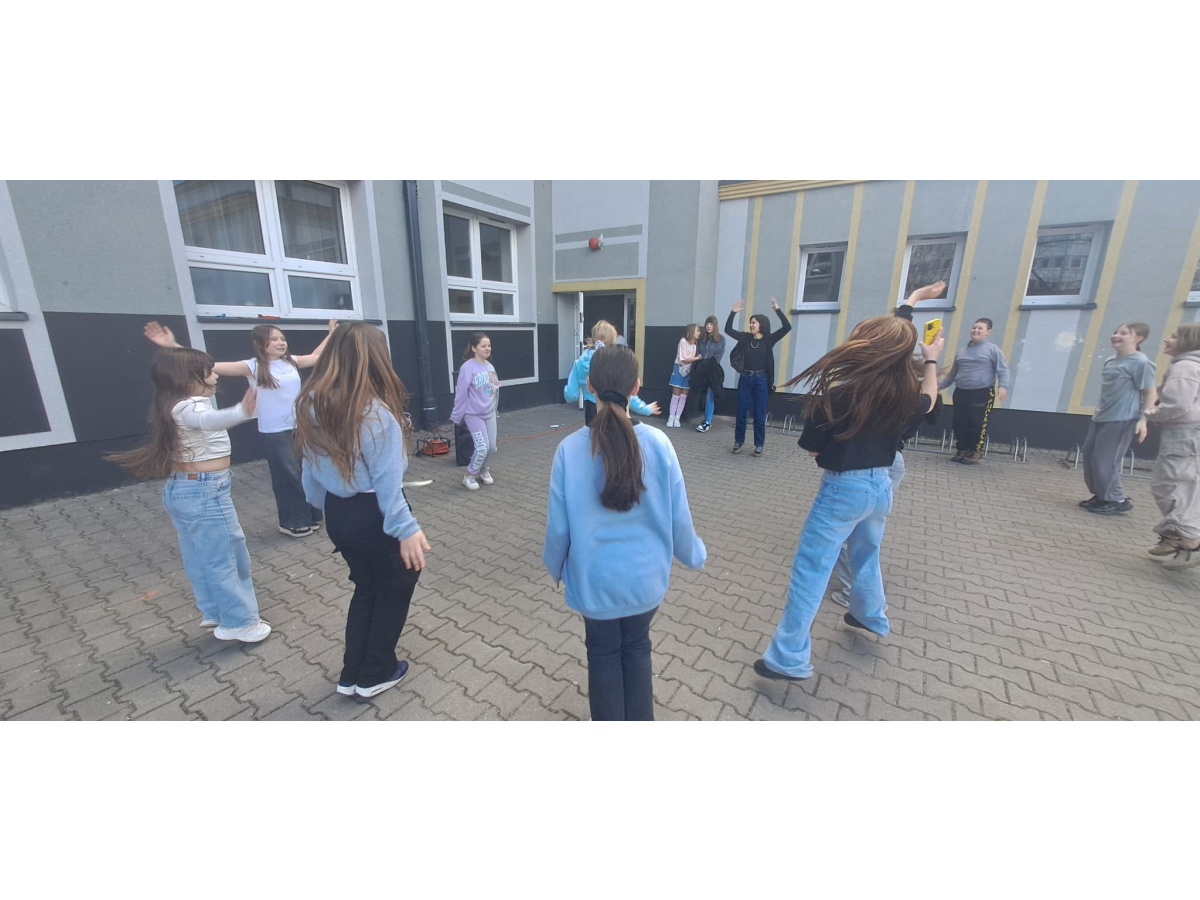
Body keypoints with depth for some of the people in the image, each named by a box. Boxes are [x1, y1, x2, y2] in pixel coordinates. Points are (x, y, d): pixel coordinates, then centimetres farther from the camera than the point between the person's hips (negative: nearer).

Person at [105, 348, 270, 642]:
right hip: (205, 491, -11)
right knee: (225, 557, 1)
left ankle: (213, 611, 36)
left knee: (199, 558, 20)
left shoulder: (173, 406, 6)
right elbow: (210, 420, -50)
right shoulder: (189, 408, -26)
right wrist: (242, 411, -68)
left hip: (180, 488, 11)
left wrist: (172, 353, 41)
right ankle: (239, 623, 13)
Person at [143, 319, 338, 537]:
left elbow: (316, 357, 22)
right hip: (275, 433, -4)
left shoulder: (291, 362, 6)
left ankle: (312, 516, 28)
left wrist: (331, 333, 27)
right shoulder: (253, 367, -8)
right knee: (288, 478, 3)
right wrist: (172, 346, -21)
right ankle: (293, 522, 19)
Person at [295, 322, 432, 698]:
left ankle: (352, 674, 36)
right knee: (394, 589, 17)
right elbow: (387, 482, -24)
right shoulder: (376, 413, -22)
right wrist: (406, 528, -20)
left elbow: (309, 470, 9)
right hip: (374, 516, -7)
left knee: (366, 587, 25)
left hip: (339, 515, 7)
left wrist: (326, 507, 22)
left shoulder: (312, 405, 0)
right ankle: (375, 675, 31)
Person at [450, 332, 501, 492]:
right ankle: (469, 476, 13)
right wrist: (457, 416, -8)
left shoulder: (490, 367, 4)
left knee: (492, 447, 8)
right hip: (473, 415, -6)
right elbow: (461, 393, -13)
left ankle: (485, 471, 33)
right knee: (482, 448, -9)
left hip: (490, 414, 6)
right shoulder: (468, 367, -17)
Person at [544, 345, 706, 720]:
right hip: (645, 576, 2)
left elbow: (559, 525, -10)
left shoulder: (571, 448, -19)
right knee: (637, 647, 27)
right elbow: (679, 517, -8)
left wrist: (555, 567, 10)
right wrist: (694, 555, 13)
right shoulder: (658, 443, -16)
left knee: (603, 653, 24)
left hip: (595, 579, -1)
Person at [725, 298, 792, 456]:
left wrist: (777, 310, -15)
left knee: (759, 415, 3)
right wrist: (733, 312, -1)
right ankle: (738, 441, 19)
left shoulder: (769, 340, -2)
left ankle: (759, 445, 12)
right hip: (745, 379, 2)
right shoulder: (745, 337, 5)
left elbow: (787, 327, -11)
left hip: (761, 380, -2)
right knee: (741, 413, 7)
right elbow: (728, 329, 9)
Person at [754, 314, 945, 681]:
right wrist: (931, 360, 36)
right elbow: (926, 401, 23)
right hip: (880, 486, 7)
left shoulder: (837, 392, -21)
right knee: (866, 555, 29)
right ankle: (871, 616, 52)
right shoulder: (902, 392, -2)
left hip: (843, 489, -7)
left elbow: (812, 449, -13)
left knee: (810, 568, -3)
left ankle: (789, 658, 1)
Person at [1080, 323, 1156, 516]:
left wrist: (1143, 419, -20)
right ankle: (1101, 496, 22)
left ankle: (1117, 500, 10)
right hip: (1100, 418, 8)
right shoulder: (1110, 362, 13)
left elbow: (1149, 393, -12)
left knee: (1105, 462, -5)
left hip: (1122, 420, -8)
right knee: (1089, 458, 10)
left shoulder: (1140, 362, -9)